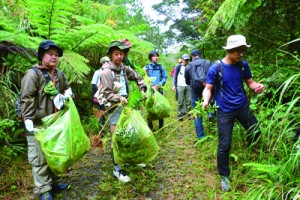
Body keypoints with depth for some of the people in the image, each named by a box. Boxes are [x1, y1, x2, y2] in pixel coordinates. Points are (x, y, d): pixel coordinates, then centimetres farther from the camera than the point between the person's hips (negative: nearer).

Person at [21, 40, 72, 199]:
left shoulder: (59, 74, 10)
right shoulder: (32, 74, -12)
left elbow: (67, 89, 26)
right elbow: (27, 99, -16)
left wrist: (65, 95, 4)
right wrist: (28, 120, -21)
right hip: (38, 124, -7)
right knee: (40, 158, 2)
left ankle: (52, 182, 36)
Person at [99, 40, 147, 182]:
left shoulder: (124, 69, 7)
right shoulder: (106, 72, -12)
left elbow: (138, 77, 21)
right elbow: (105, 93, -15)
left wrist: (143, 89, 7)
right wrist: (118, 98, -29)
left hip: (126, 106, 7)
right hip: (114, 109, -7)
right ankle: (117, 169, 9)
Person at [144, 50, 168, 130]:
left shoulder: (161, 67, 8)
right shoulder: (146, 68, 4)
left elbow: (165, 77, 3)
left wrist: (158, 85, -11)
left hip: (159, 90, 1)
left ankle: (161, 126, 17)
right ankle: (150, 127, 16)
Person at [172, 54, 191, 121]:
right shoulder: (178, 67, 3)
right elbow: (175, 76, 3)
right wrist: (174, 85, -6)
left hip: (188, 86, 3)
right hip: (180, 86, -3)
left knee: (188, 101, 1)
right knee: (180, 101, 0)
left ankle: (188, 114, 11)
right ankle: (180, 115, 8)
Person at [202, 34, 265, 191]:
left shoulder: (243, 65, -2)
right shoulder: (215, 68, -15)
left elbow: (250, 82, 6)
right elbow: (208, 89, -11)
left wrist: (257, 87, -18)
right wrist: (206, 100, -32)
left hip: (243, 106, 5)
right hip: (225, 110, -4)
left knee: (256, 133, 16)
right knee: (224, 145, 0)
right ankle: (224, 175, 21)